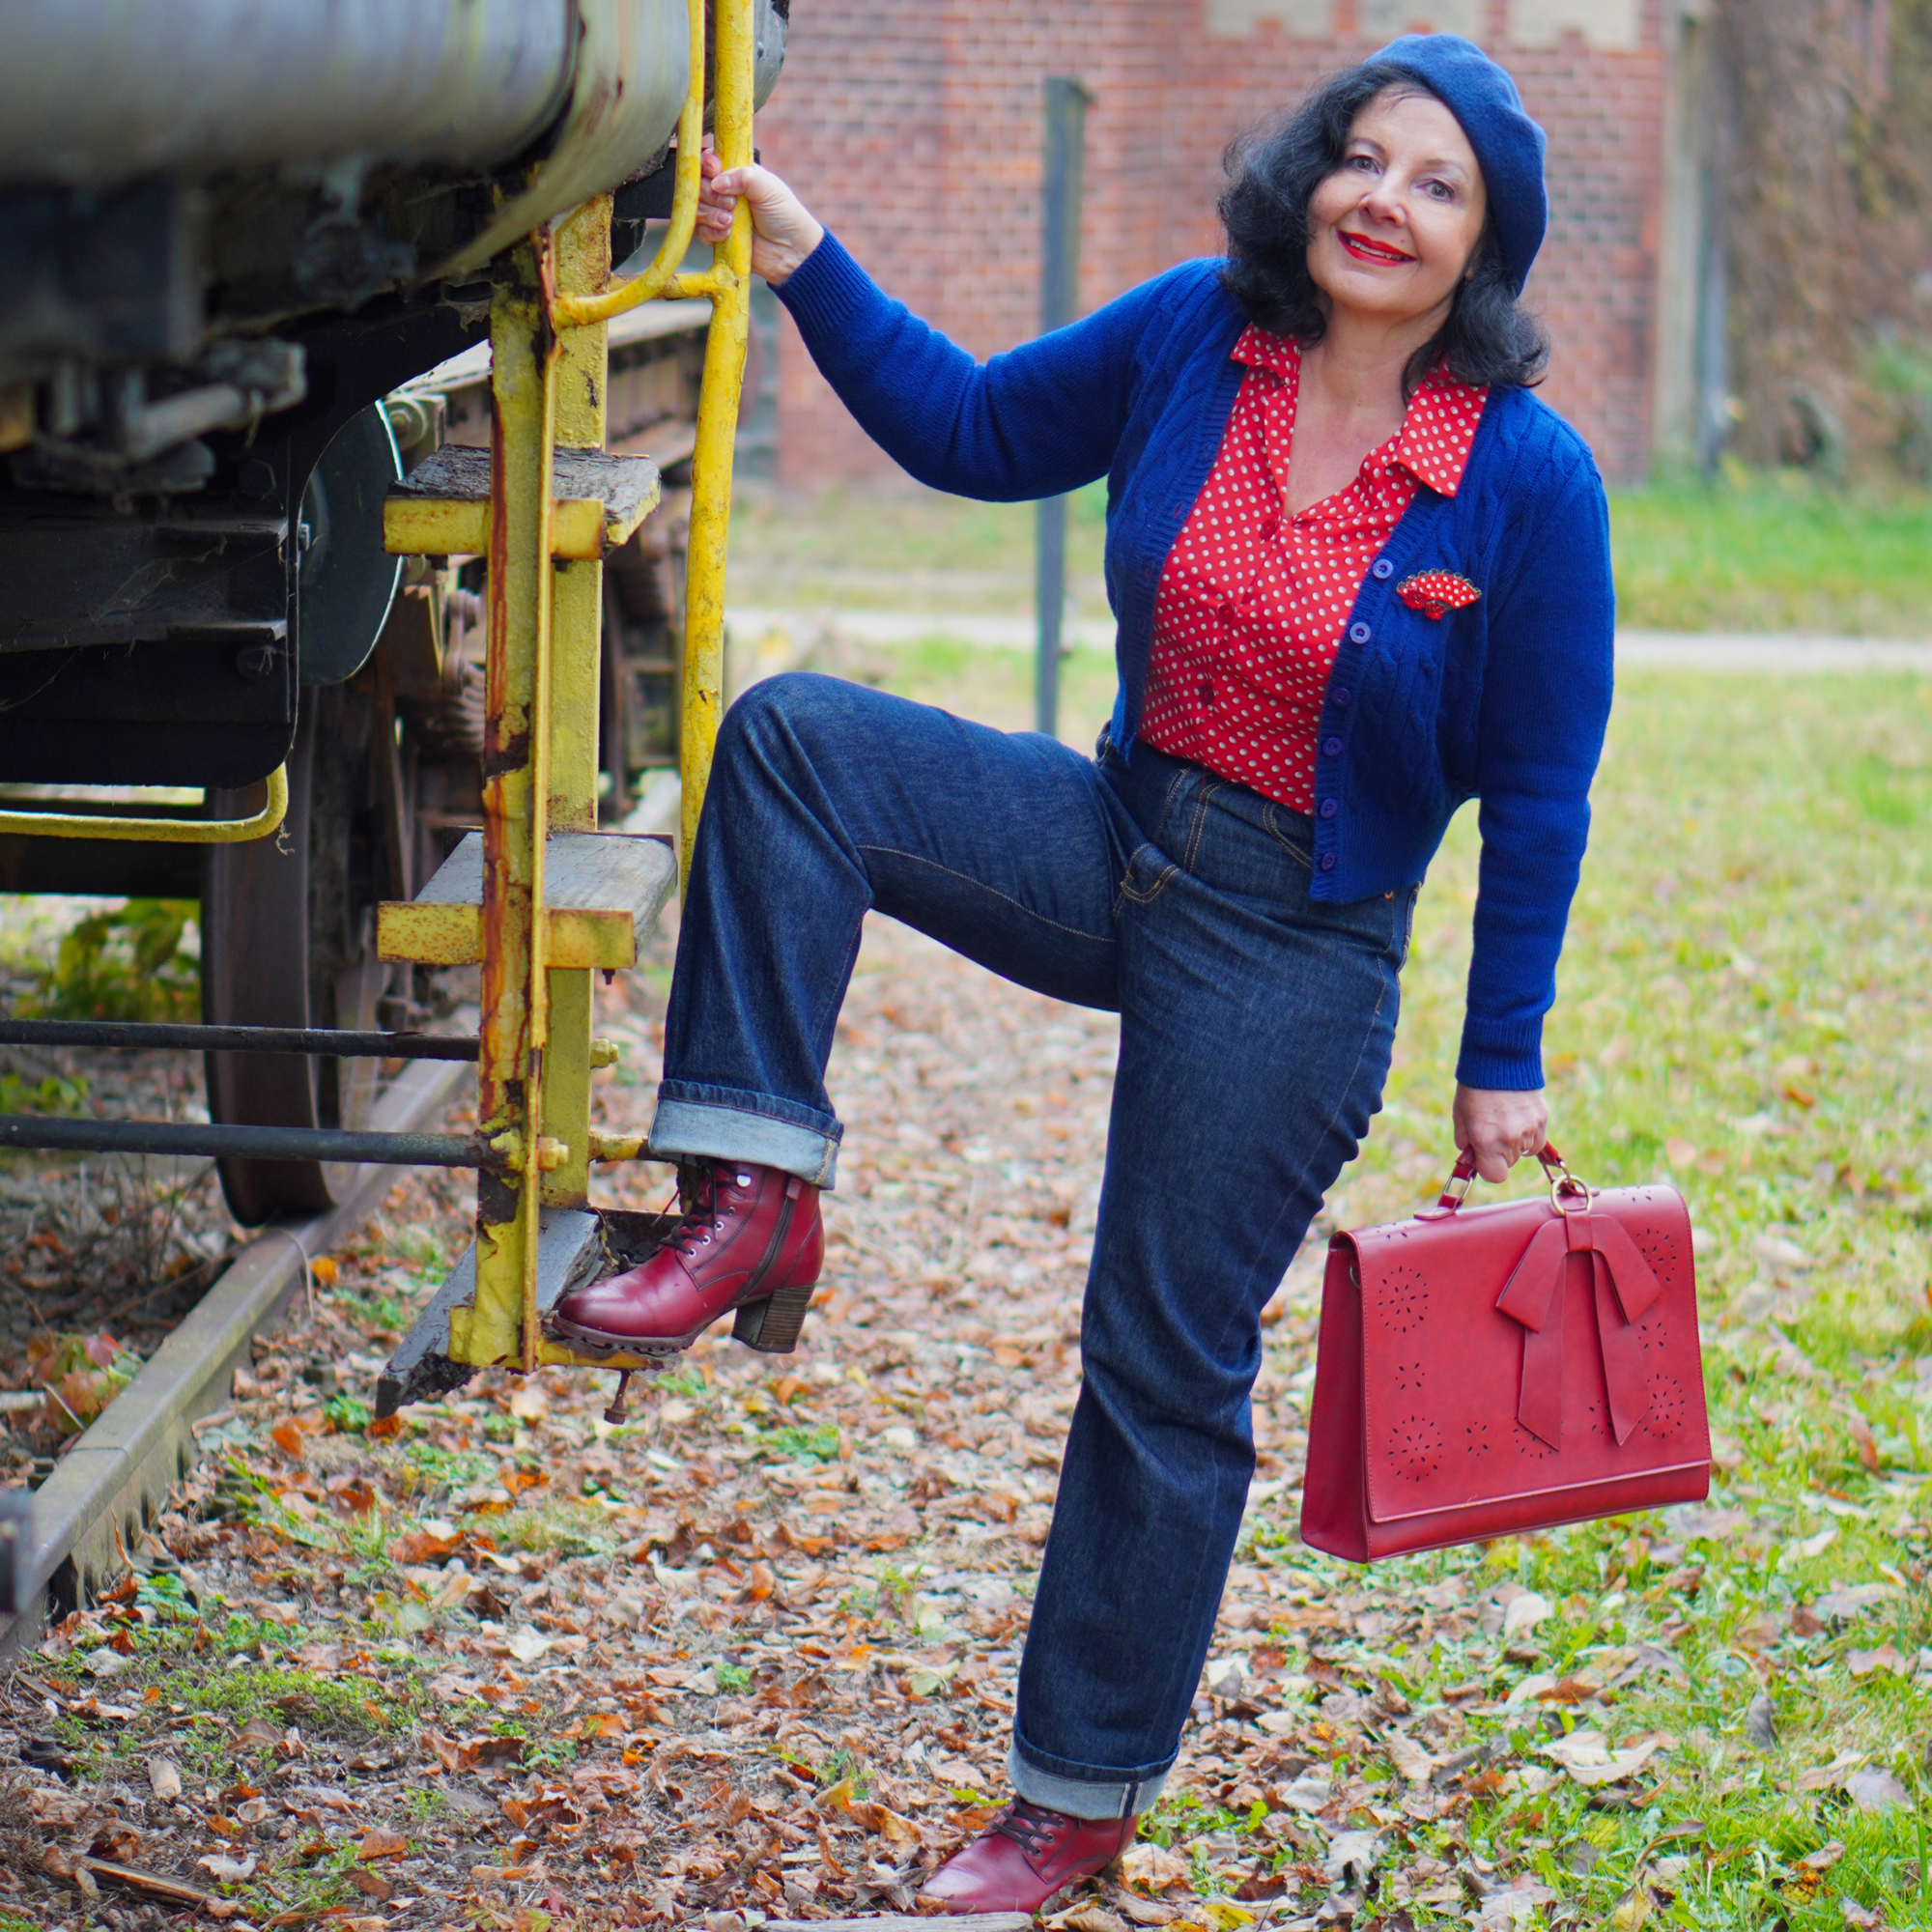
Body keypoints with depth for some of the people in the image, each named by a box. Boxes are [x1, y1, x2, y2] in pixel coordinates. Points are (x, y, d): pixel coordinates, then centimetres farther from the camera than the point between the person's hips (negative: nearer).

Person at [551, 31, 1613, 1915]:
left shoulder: (1529, 478, -15)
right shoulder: (1196, 333, -4)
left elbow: (1538, 794, -8)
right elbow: (975, 430, 12)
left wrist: (1503, 1066, -5)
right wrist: (810, 268, 0)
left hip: (1294, 950, -4)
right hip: (1113, 843, 4)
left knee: (1166, 1368, 2)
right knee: (792, 734, -18)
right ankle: (757, 1208, -15)